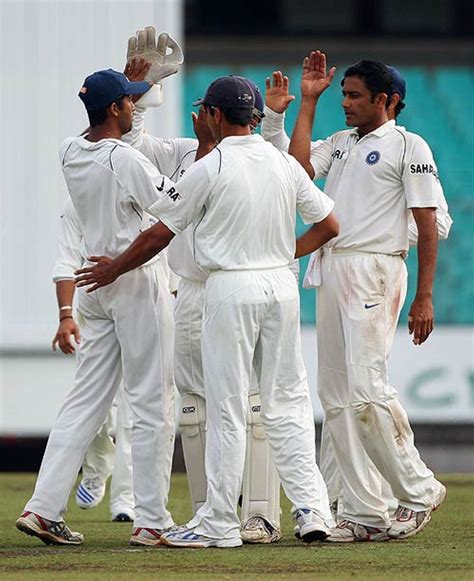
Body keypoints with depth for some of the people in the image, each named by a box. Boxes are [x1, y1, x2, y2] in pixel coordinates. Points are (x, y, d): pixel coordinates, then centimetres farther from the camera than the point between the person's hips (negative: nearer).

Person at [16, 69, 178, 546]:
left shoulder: (70, 154, 5)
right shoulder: (125, 160, -17)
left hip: (93, 283, 7)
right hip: (135, 279, -7)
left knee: (86, 399, 8)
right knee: (151, 402, -2)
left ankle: (43, 508, 1)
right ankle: (151, 520, -1)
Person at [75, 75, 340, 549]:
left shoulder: (209, 169, -9)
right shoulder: (285, 164, 6)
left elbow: (160, 233, -4)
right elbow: (328, 224, 11)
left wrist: (115, 269, 10)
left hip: (231, 289, -5)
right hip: (281, 285, 5)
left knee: (226, 408, -2)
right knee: (287, 402, 10)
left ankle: (219, 523, 1)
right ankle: (312, 509, 4)